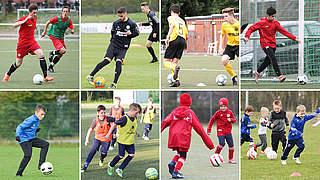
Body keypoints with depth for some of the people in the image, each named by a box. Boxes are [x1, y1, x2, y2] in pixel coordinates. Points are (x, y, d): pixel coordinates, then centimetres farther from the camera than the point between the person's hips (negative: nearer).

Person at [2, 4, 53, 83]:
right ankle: (8, 75, 34)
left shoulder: (35, 18, 5)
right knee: (18, 63, 6)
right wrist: (25, 20, -39)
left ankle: (46, 76, -19)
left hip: (32, 42, 5)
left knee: (41, 55, -19)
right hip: (22, 43, -5)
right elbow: (14, 25, -33)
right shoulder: (24, 18, -15)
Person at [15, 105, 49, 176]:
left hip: (31, 139, 9)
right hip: (24, 140, -9)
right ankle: (19, 173, -13)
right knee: (28, 155, -23)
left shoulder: (37, 120, 10)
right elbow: (20, 127, -21)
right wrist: (17, 135, -33)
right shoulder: (30, 120, -19)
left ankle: (41, 164, 0)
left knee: (45, 144, 1)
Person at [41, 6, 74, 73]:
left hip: (61, 38, 6)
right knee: (63, 50, -23)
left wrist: (71, 30, -23)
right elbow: (48, 23, -4)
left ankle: (51, 67, 24)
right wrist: (44, 32, 1)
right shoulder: (57, 18, -17)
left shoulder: (69, 21, -4)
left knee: (60, 55, 8)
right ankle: (52, 53, 6)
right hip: (54, 36, -6)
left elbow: (72, 31, 1)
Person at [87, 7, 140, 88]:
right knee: (106, 60, -12)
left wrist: (130, 34, -12)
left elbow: (137, 33, 6)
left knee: (118, 62, -19)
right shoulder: (116, 23, 4)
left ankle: (114, 84, -17)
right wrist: (113, 39, 10)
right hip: (113, 45, 1)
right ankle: (91, 76, -9)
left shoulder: (132, 24, -4)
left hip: (123, 48, -1)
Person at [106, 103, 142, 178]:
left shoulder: (134, 118, 2)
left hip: (130, 141, 7)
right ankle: (111, 165, 31)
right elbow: (114, 124, -12)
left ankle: (120, 169, 8)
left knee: (131, 155, -3)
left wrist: (136, 132, 30)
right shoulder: (124, 118, -21)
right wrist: (109, 133, -11)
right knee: (121, 156, 2)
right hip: (122, 141, -7)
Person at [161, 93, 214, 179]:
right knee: (182, 156, 2)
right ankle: (175, 172, -12)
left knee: (180, 153, 21)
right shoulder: (190, 113, 6)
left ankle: (172, 163, -5)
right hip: (184, 137, -4)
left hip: (173, 136, 4)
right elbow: (199, 128, 7)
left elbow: (165, 122, 3)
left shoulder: (175, 112, 15)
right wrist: (208, 141, 11)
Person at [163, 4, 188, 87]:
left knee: (166, 61, -1)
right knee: (174, 62, 4)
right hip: (183, 40, 5)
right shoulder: (182, 21, 28)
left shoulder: (171, 17, 11)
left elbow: (173, 25, -13)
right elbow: (187, 35, 24)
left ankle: (175, 67, -33)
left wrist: (168, 37, -19)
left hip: (174, 39, -5)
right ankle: (176, 80, -15)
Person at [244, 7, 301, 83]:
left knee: (268, 61, 11)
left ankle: (257, 72, 33)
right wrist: (247, 36, -21)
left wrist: (294, 38, -1)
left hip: (273, 44, 6)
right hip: (265, 44, -6)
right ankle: (279, 75, -24)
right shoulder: (262, 23, -7)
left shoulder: (275, 23, 7)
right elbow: (251, 28, -4)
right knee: (273, 59, -20)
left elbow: (283, 31, 5)